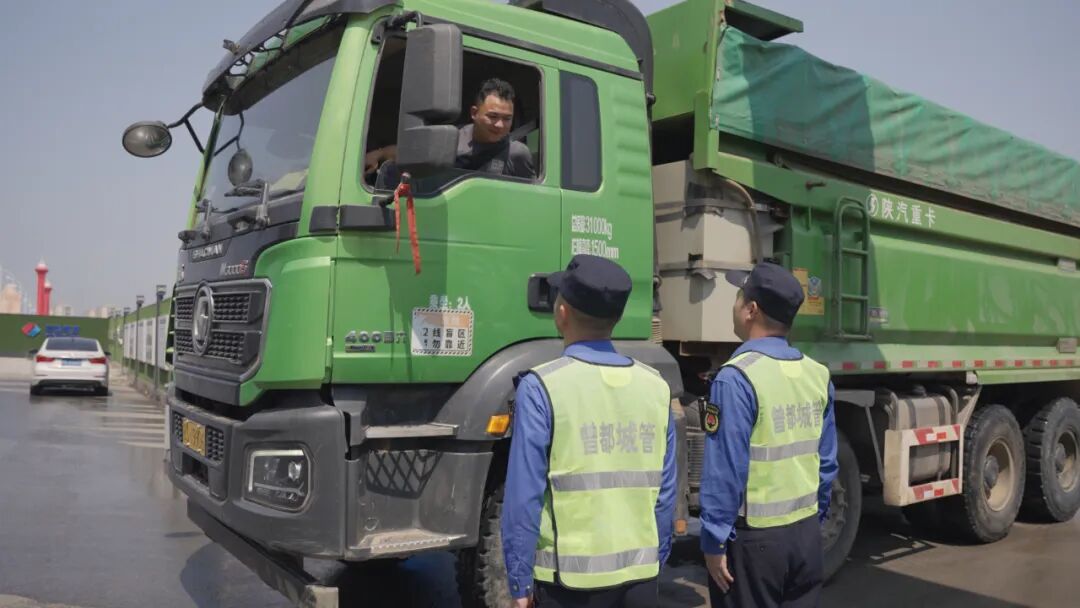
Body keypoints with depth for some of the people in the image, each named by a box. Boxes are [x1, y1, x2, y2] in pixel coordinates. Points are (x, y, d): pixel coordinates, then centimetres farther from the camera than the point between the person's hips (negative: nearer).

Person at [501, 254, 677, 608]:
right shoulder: (656, 386, 1)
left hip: (571, 578, -4)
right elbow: (665, 491, 7)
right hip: (640, 573, 4)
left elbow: (524, 495, -11)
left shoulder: (542, 387, -12)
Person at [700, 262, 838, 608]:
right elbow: (826, 461, 9)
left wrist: (714, 541, -12)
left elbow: (725, 469, -19)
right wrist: (814, 518, 19)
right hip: (806, 532, 6)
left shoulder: (737, 377, -19)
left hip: (753, 537, -6)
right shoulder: (817, 374, 2)